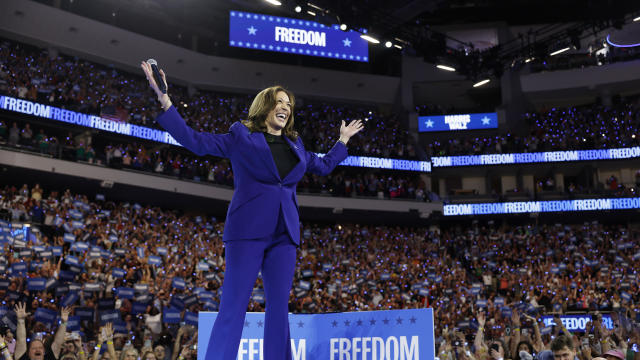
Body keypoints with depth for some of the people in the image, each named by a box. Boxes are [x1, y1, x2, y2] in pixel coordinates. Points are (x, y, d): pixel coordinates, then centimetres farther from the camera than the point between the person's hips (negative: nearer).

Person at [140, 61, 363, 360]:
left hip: (284, 233, 5)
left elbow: (324, 166, 35)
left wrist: (343, 140, 39)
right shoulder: (241, 136, 7)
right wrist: (163, 99, -2)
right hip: (248, 229, -5)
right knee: (233, 307, -8)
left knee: (279, 308, 4)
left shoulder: (295, 145, 21)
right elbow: (194, 140, 3)